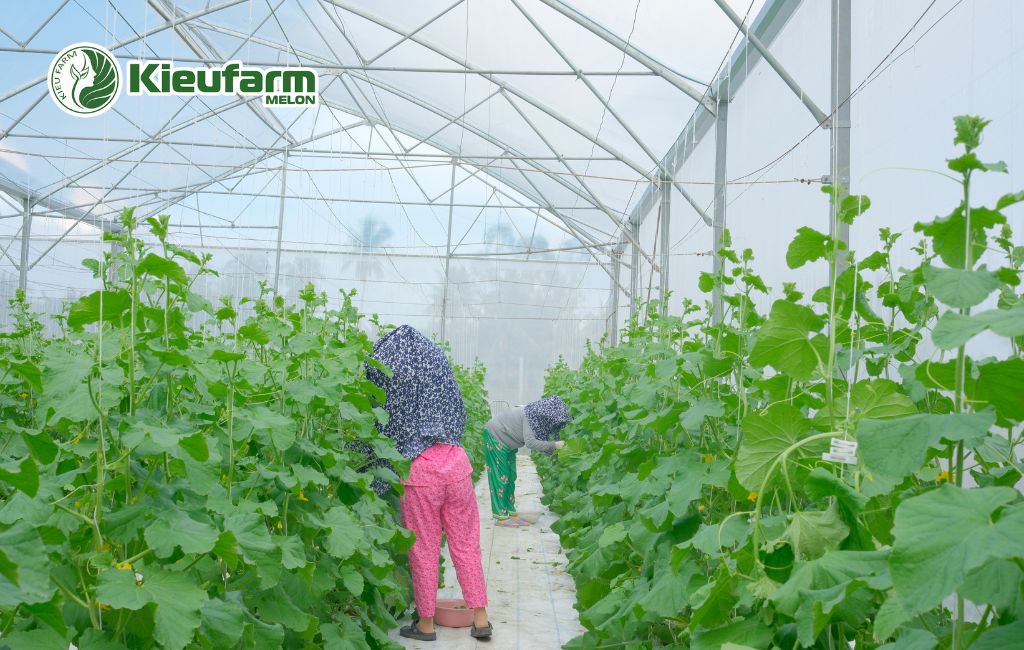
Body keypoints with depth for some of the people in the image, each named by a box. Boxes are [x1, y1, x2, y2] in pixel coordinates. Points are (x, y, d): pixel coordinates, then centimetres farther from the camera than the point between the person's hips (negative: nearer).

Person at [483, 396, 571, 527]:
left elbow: (538, 439, -3)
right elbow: (530, 442, -36)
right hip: (495, 436, -9)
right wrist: (554, 445, -31)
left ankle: (511, 513, 14)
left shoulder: (540, 417, -4)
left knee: (510, 478, 10)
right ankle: (501, 517, -2)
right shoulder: (531, 415, -30)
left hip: (506, 443, 9)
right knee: (500, 477, -6)